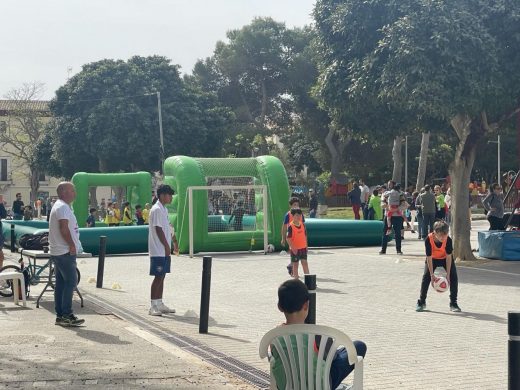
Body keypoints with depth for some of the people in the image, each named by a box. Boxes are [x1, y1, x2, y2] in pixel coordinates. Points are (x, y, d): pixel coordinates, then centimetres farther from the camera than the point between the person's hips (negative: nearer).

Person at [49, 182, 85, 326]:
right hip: (65, 251, -10)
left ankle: (60, 315, 13)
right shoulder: (63, 207, -14)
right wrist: (72, 245, -17)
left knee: (61, 283, 10)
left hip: (58, 251, 10)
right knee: (71, 282, -9)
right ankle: (66, 315, -8)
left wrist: (72, 245, 15)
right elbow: (64, 228, -23)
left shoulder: (60, 206, 19)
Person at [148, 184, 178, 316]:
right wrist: (167, 246, -18)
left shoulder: (164, 209, 15)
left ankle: (159, 304, 18)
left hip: (165, 251, 9)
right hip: (159, 250, -9)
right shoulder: (156, 210, -15)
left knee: (162, 276, 12)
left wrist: (174, 242, 23)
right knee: (158, 277, -8)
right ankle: (153, 306, -5)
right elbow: (159, 230, -19)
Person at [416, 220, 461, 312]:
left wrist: (447, 274, -23)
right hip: (433, 259, 0)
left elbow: (448, 257, -23)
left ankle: (453, 303, 0)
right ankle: (421, 302, 3)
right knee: (426, 277, -11)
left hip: (445, 258, 0)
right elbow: (429, 258, -26)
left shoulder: (448, 240, -32)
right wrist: (432, 275, -26)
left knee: (453, 277, -11)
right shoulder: (428, 240, -34)